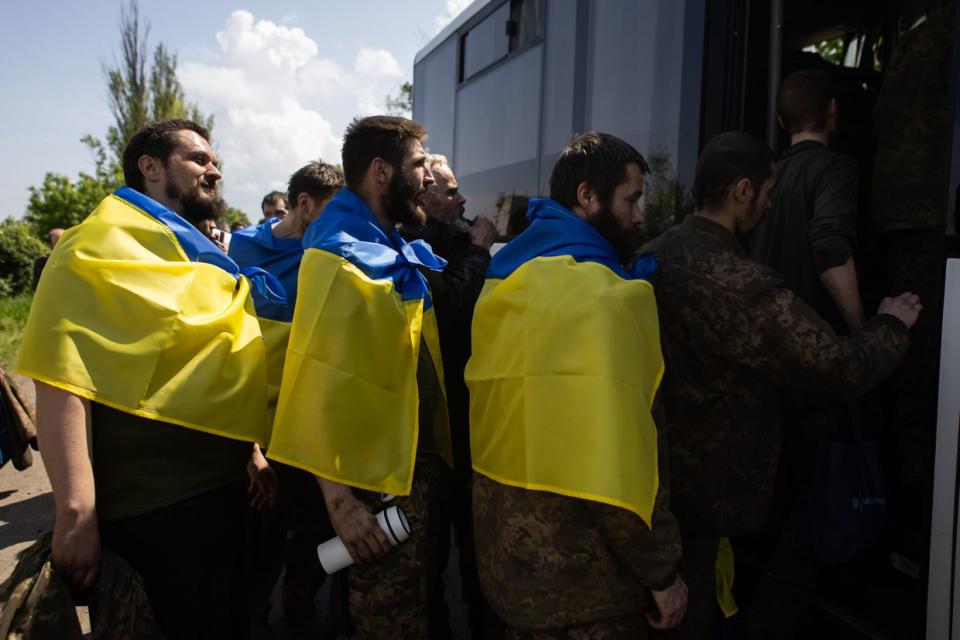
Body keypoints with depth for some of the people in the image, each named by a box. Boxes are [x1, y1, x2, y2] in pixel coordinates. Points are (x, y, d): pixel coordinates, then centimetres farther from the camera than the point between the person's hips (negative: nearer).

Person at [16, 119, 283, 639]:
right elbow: (62, 378, -24)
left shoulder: (194, 252, 15)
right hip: (153, 508, -9)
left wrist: (251, 454, 19)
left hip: (215, 494, 9)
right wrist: (76, 512, -29)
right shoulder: (108, 242, -13)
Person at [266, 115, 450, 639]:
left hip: (420, 466, 9)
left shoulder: (403, 253, 8)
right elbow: (316, 381, -24)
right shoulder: (339, 258, -19)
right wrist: (338, 498, -24)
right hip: (376, 481, -8)